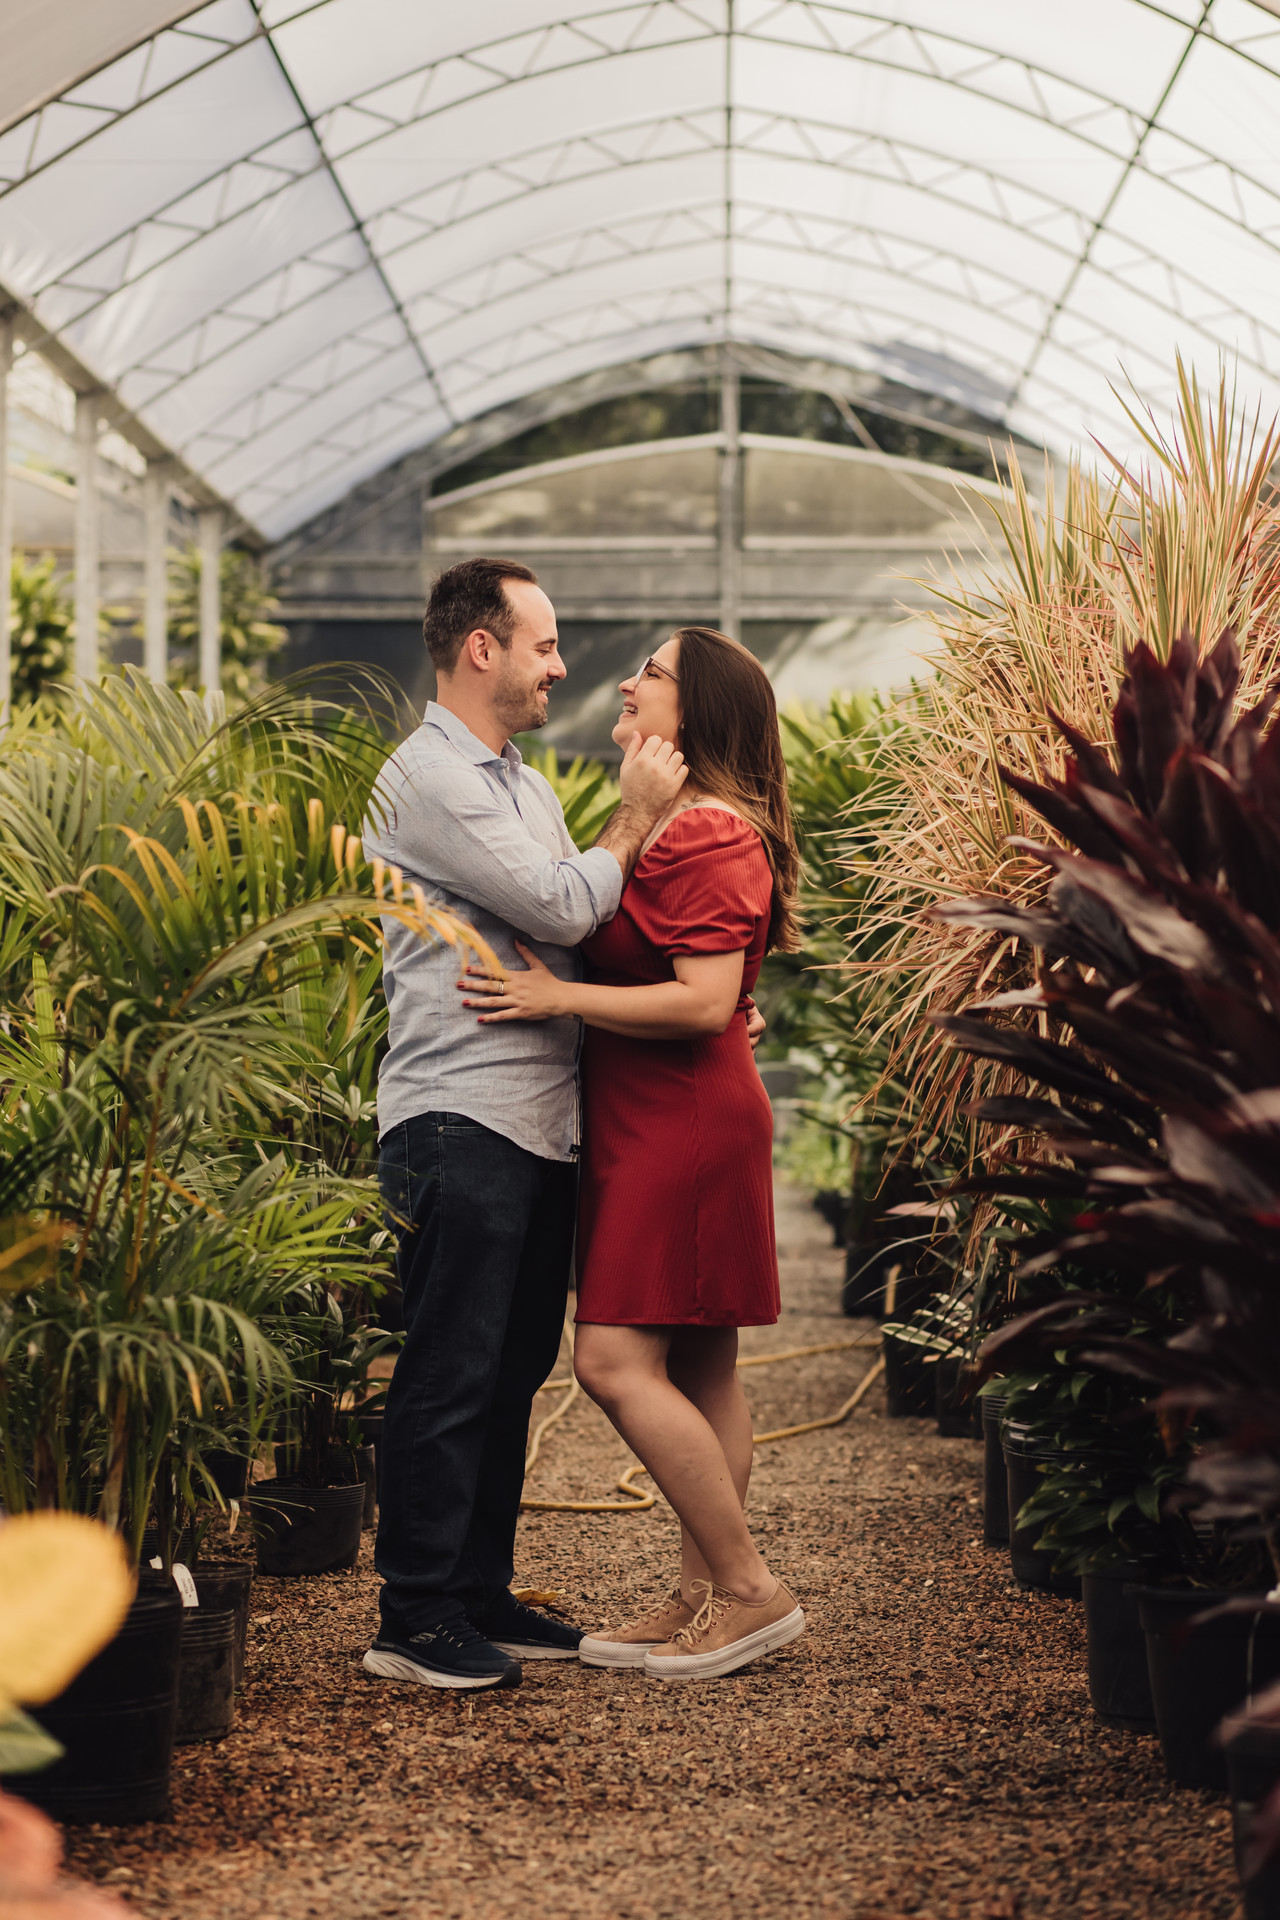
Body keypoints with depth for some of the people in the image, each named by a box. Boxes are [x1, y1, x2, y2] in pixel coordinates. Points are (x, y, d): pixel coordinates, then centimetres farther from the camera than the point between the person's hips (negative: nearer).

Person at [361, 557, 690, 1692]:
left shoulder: (526, 786, 21)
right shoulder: (426, 780, -10)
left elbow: (576, 930, 21)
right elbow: (561, 909, -15)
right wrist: (637, 817, -1)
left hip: (541, 1124, 9)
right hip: (461, 1122, -9)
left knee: (512, 1372, 12)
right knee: (451, 1375, -7)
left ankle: (481, 1593, 20)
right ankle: (415, 1619, -1)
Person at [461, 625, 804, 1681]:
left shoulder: (709, 835, -15)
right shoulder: (671, 824, 16)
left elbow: (705, 1002, -23)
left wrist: (559, 996, -19)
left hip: (683, 1122, -10)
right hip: (655, 1124, 10)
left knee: (617, 1360, -12)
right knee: (698, 1369, 11)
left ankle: (751, 1589, -5)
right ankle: (705, 1596, 16)